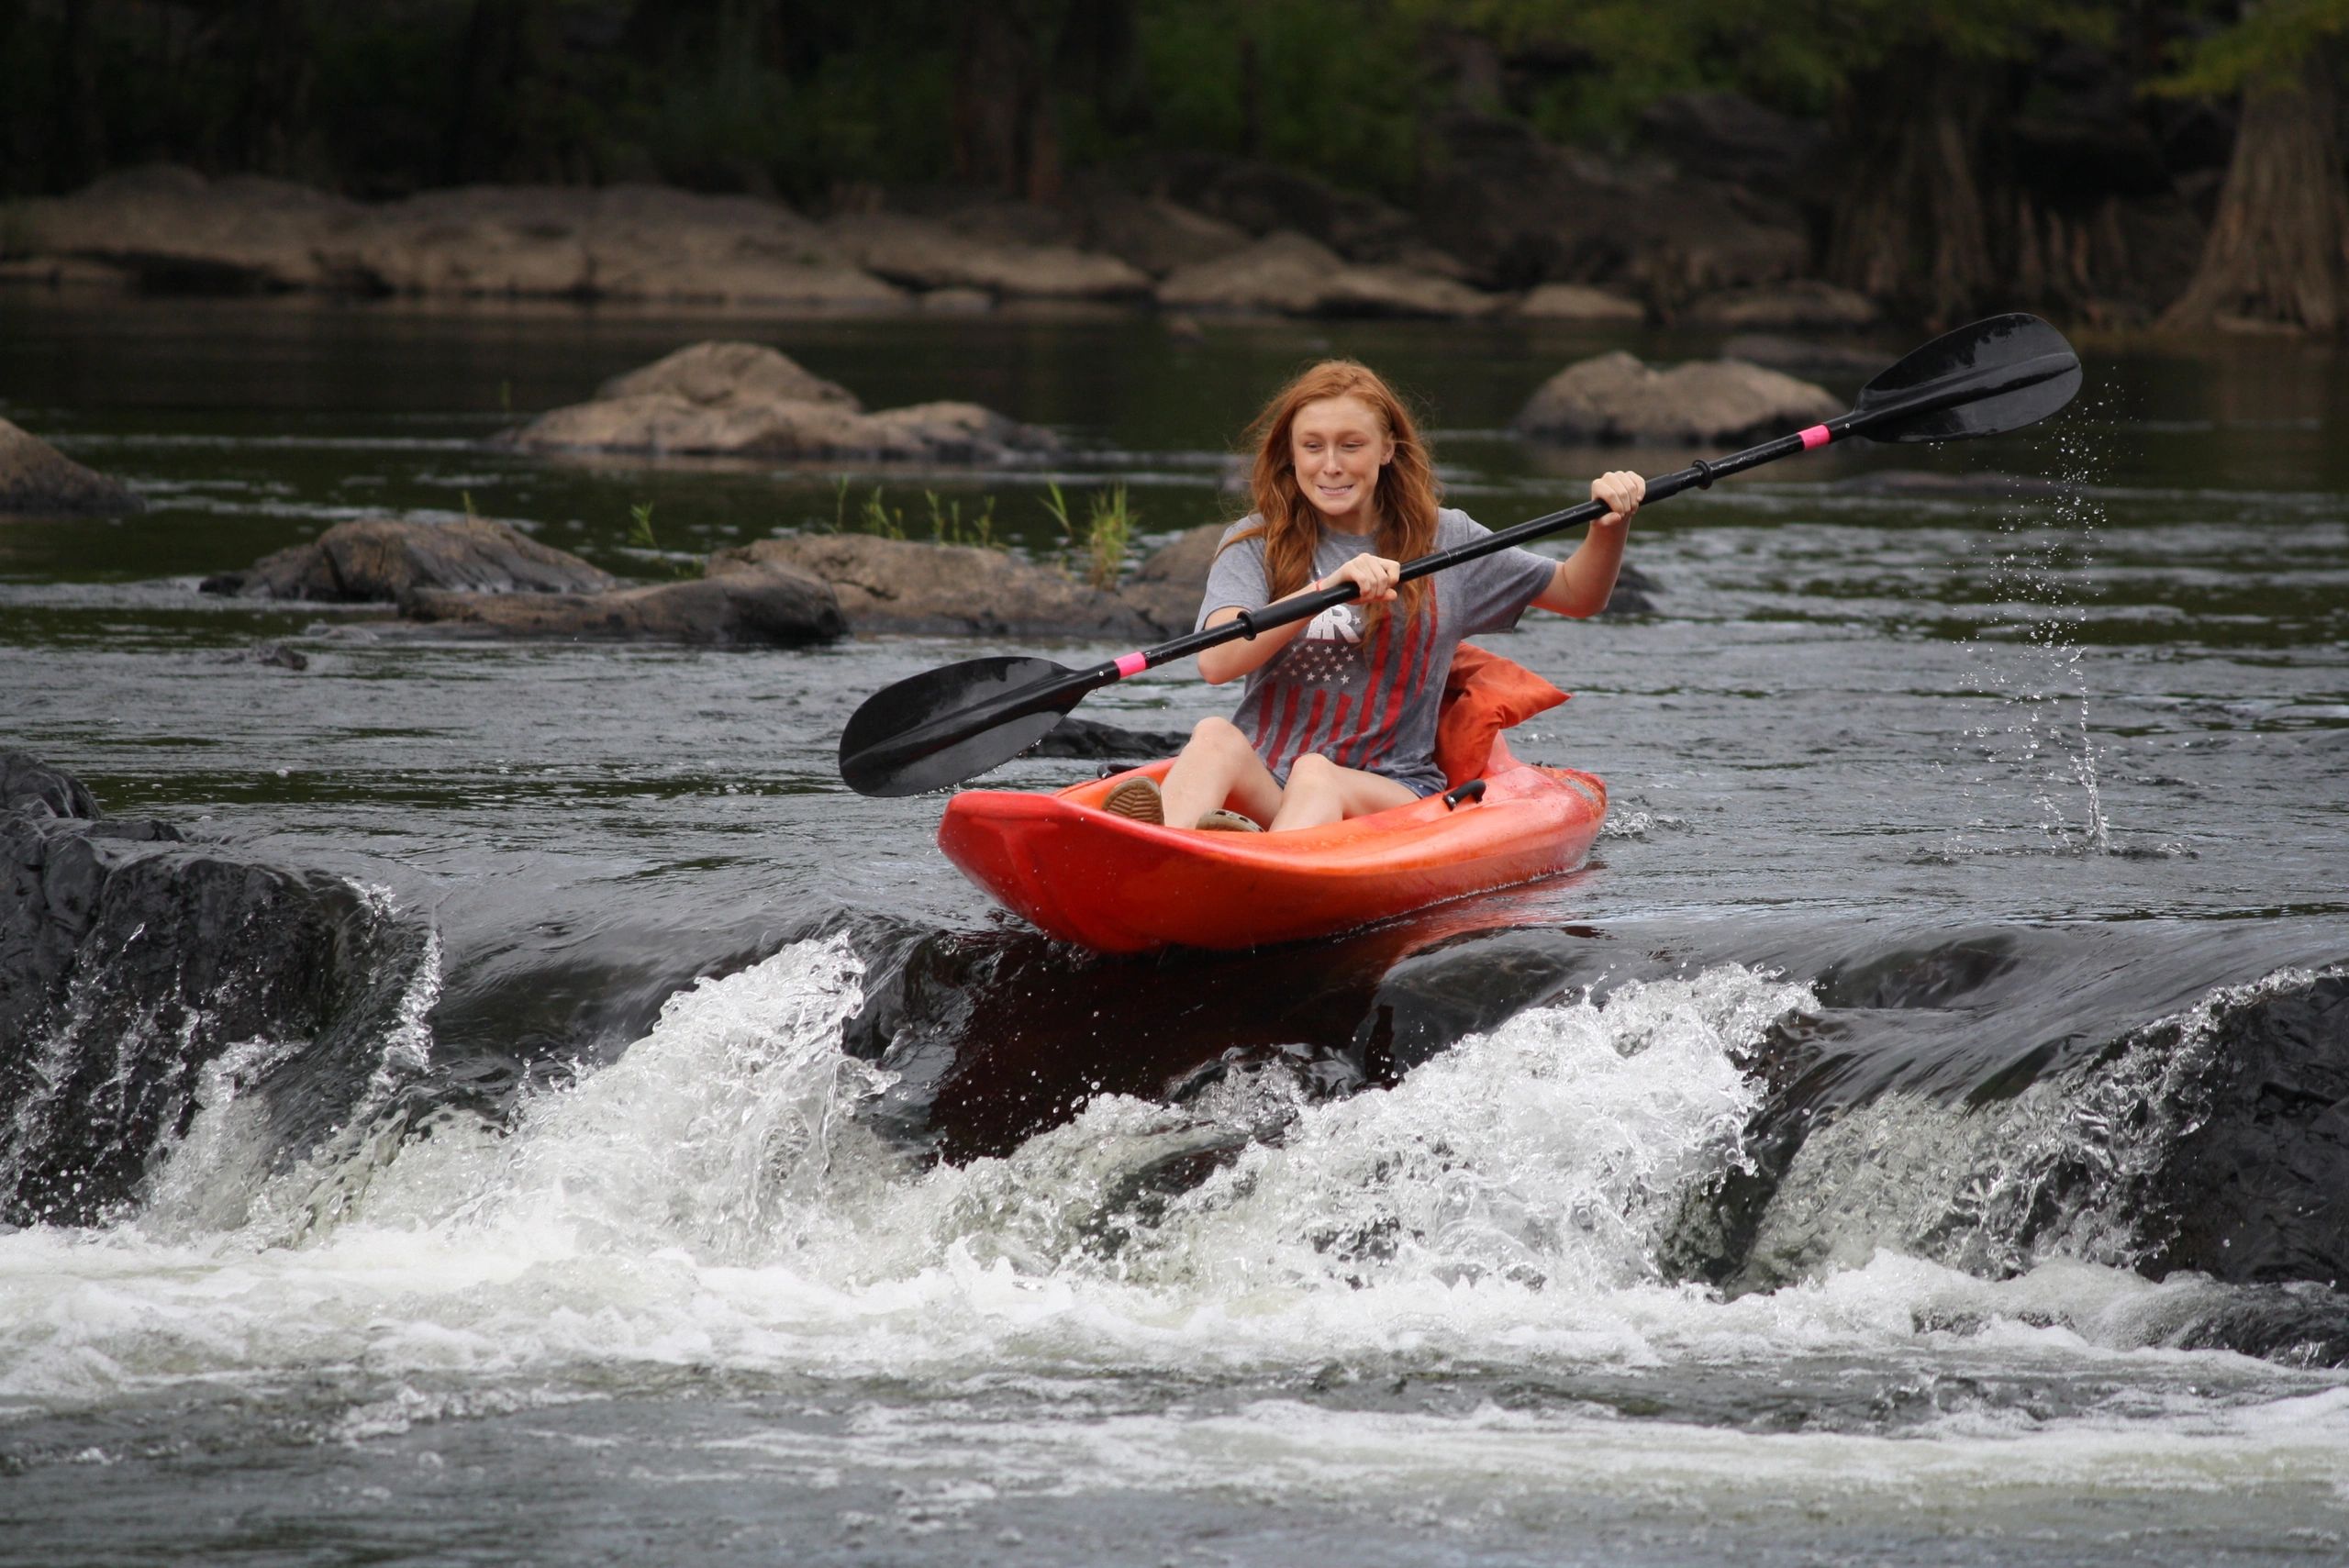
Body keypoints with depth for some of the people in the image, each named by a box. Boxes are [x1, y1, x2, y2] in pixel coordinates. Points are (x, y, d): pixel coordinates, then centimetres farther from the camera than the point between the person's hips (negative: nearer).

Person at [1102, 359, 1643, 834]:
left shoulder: (1443, 542, 13)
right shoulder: (1254, 546, 7)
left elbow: (1578, 595, 22)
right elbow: (1217, 662, -12)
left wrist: (1610, 526, 1)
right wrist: (1327, 589, -24)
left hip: (1392, 794, 0)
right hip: (1259, 791, 0)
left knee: (1317, 776, -35)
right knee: (1215, 736, -34)